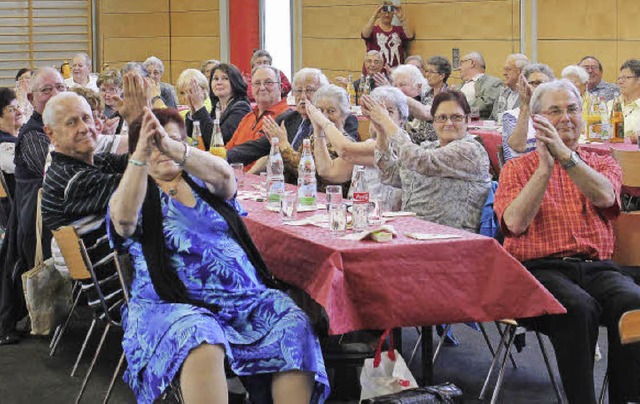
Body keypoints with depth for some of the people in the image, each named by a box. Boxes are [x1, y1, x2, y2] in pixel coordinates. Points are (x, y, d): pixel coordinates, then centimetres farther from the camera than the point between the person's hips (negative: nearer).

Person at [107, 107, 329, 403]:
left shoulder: (201, 183, 18)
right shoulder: (140, 194, 11)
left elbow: (224, 175, -7)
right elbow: (124, 218, -14)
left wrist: (175, 148, -23)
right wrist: (141, 155, -25)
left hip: (245, 298, 4)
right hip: (175, 306, -3)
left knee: (294, 328, -23)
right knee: (202, 342, -37)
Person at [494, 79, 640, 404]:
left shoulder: (602, 165, 19)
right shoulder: (517, 168, 13)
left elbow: (604, 197, -8)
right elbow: (515, 223, -7)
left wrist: (563, 154, -18)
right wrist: (545, 166, -10)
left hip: (596, 267, 2)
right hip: (540, 268, -2)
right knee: (578, 307, -35)